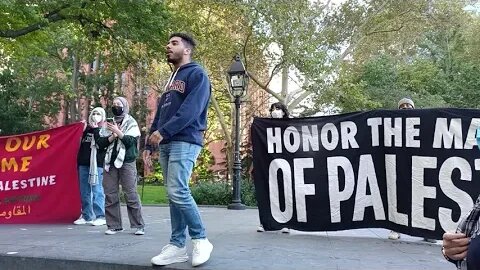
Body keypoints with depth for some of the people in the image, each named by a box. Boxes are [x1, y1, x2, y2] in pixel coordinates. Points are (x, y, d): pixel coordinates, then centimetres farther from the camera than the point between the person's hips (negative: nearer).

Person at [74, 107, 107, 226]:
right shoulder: (87, 128, 18)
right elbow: (82, 146, 23)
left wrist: (95, 129, -12)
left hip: (97, 164, -6)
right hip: (84, 163, 6)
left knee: (97, 190, -7)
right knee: (84, 192, 8)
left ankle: (100, 216, -2)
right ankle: (86, 216, 17)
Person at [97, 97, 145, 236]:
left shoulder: (131, 123, 6)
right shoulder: (109, 123, 16)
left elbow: (131, 141, -8)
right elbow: (101, 142, 8)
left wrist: (118, 132, -13)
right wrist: (113, 136, -7)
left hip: (127, 162, -4)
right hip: (110, 162, 4)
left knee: (131, 194, -6)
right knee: (110, 194, 1)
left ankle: (138, 226, 0)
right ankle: (114, 225, 10)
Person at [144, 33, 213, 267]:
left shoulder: (196, 74, -1)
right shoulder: (171, 80, 25)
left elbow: (191, 109, -16)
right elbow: (159, 113, 22)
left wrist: (163, 131, -20)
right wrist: (150, 144, 15)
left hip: (185, 142, -8)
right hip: (166, 144, 8)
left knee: (178, 192, -16)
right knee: (174, 195, 6)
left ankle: (201, 240, -1)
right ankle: (177, 245, 10)